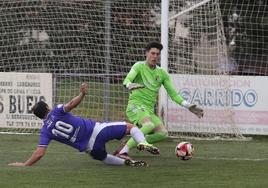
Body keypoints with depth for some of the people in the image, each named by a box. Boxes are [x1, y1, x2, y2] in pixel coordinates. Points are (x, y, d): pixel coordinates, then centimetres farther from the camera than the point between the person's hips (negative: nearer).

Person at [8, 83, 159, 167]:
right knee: (130, 126, 9)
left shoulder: (46, 131, 1)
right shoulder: (57, 112, -2)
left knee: (102, 157, 35)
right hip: (98, 130, -2)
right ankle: (142, 143, -24)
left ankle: (127, 162, 8)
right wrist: (82, 94, -32)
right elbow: (71, 104, -25)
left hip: (90, 147, 2)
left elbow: (40, 153, -10)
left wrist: (24, 165, -5)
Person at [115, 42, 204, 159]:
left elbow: (173, 94, 15)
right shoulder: (139, 66, -2)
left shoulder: (162, 73, 13)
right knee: (149, 125, -34)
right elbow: (127, 79, -21)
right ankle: (123, 151, -33)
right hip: (136, 105, -6)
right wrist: (129, 85, -46)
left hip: (149, 110, 6)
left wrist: (188, 106, 4)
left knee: (163, 133, -16)